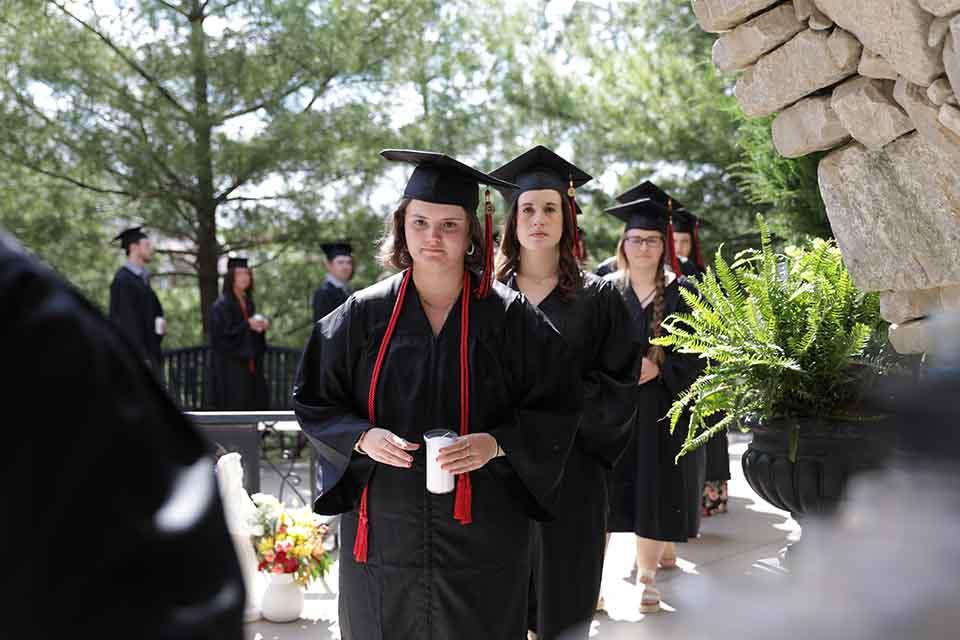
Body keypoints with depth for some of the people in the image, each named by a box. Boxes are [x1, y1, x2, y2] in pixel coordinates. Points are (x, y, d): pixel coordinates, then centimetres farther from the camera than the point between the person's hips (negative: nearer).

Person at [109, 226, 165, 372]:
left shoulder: (142, 279, 16)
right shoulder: (123, 280, -11)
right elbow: (126, 321, -18)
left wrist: (160, 325, 1)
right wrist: (142, 358, -22)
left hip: (145, 353, 9)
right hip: (132, 355, -9)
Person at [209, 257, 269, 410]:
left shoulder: (248, 302, 13)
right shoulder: (222, 305, -10)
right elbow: (222, 334, -17)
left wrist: (260, 325, 1)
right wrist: (247, 325, -20)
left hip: (249, 364, 8)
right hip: (230, 367, -8)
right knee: (234, 406, -8)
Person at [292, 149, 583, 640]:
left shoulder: (509, 317, -2)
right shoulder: (364, 314, 1)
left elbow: (556, 408, -2)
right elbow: (313, 402, 5)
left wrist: (496, 443, -19)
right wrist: (364, 437, -14)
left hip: (482, 533, -1)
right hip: (384, 527, 1)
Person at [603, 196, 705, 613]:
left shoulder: (681, 294, 4)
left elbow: (695, 354, 0)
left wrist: (657, 366, -15)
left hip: (660, 411, 0)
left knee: (653, 496, 2)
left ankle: (647, 576, 14)